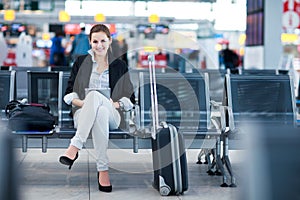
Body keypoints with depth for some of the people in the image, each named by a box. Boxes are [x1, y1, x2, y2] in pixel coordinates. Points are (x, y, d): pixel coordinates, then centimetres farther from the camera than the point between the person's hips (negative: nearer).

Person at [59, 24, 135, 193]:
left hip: (112, 115, 0)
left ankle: (75, 147, -44)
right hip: (83, 114, 0)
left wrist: (116, 104, -8)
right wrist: (80, 102, -8)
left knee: (95, 95, -38)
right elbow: (69, 93, 14)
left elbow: (130, 98, 13)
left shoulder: (119, 65, 16)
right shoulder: (81, 62, 17)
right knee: (100, 112, -39)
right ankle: (103, 169, -46)